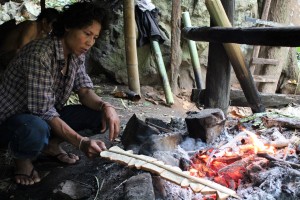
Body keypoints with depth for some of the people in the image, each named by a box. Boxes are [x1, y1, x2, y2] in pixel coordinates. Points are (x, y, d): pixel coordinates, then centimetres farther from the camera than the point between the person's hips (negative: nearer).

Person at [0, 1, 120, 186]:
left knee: (101, 114, -10)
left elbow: (84, 90, -4)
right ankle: (23, 158, -5)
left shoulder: (76, 54, -5)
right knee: (37, 131, -42)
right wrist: (80, 142, -39)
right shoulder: (39, 53, -30)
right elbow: (43, 111, -32)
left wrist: (105, 106, -26)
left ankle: (52, 144, 10)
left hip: (47, 116, 7)